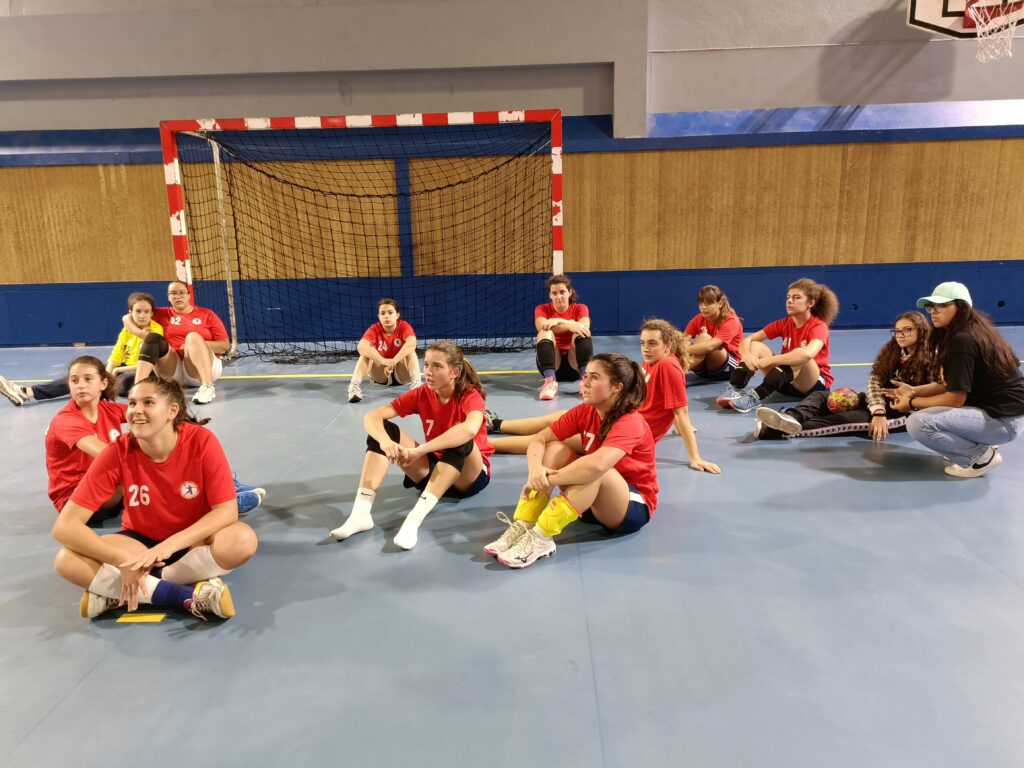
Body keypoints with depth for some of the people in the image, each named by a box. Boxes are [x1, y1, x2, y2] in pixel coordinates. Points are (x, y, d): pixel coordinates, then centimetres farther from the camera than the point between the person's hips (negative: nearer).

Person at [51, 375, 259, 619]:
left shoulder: (202, 441, -22)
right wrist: (122, 561, -32)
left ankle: (113, 589, -20)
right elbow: (65, 526, -20)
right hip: (141, 541, 2)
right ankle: (192, 596, -28)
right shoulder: (118, 453, -18)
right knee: (66, 560, -24)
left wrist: (169, 545, -33)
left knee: (243, 539, -34)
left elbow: (227, 511, -23)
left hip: (193, 542, -1)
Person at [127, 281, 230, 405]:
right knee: (153, 338, -19)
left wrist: (197, 344, -12)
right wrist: (142, 333, -5)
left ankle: (207, 386, -46)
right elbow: (127, 318, 14)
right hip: (172, 368, 2)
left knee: (193, 336, -28)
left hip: (204, 368, -2)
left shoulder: (207, 314, 10)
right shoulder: (162, 314, 16)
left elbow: (225, 345, 3)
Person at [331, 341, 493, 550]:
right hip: (432, 470, 5)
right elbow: (372, 416, -15)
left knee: (460, 440, -38)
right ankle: (361, 513, -28)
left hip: (470, 475, -4)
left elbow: (470, 429, -43)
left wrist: (418, 451, -45)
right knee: (384, 429, -15)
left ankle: (414, 520, -45)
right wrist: (385, 441, -38)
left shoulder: (470, 396, -18)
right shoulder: (421, 395, -6)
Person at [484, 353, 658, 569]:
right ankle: (521, 526, -23)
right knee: (554, 449, -13)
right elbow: (539, 439, -10)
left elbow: (597, 465, -43)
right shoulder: (585, 411, -4)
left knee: (595, 470, -36)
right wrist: (536, 469, -31)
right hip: (593, 500, 7)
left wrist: (547, 480, -34)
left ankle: (540, 538, -36)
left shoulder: (630, 422, -25)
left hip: (634, 506, -6)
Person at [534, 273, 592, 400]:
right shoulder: (542, 309, 5)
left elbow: (585, 327, -18)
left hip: (574, 364, 0)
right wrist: (570, 325, -33)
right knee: (545, 333, -26)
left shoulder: (580, 308, 6)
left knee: (581, 332, -24)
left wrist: (559, 321, -30)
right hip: (552, 363, 0)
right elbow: (542, 327, -20)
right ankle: (550, 381, -45)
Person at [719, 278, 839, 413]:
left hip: (815, 384, -5)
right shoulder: (784, 324, 2)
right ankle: (736, 390, -34)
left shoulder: (818, 326, -14)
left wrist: (768, 360, -37)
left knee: (801, 357, -35)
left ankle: (755, 396, -48)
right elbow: (747, 340, -5)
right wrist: (747, 356, -29)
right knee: (756, 346, -13)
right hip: (788, 382, 5)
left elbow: (807, 354, -37)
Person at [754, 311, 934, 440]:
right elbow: (874, 385, -2)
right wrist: (878, 412, -21)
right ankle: (791, 418, -47)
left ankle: (777, 431, -46)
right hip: (880, 405, 7)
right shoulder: (890, 354, 11)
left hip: (904, 412, -7)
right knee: (821, 396, -12)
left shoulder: (929, 360, -3)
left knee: (849, 418, -31)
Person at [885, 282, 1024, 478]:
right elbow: (952, 385, 11)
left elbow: (956, 398, -20)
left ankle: (982, 455, -5)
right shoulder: (963, 333, 8)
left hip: (1003, 418, -10)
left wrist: (911, 403, -9)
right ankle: (981, 442, 13)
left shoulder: (963, 340, -21)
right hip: (989, 406, 10)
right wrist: (914, 391, 2)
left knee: (918, 423, -23)